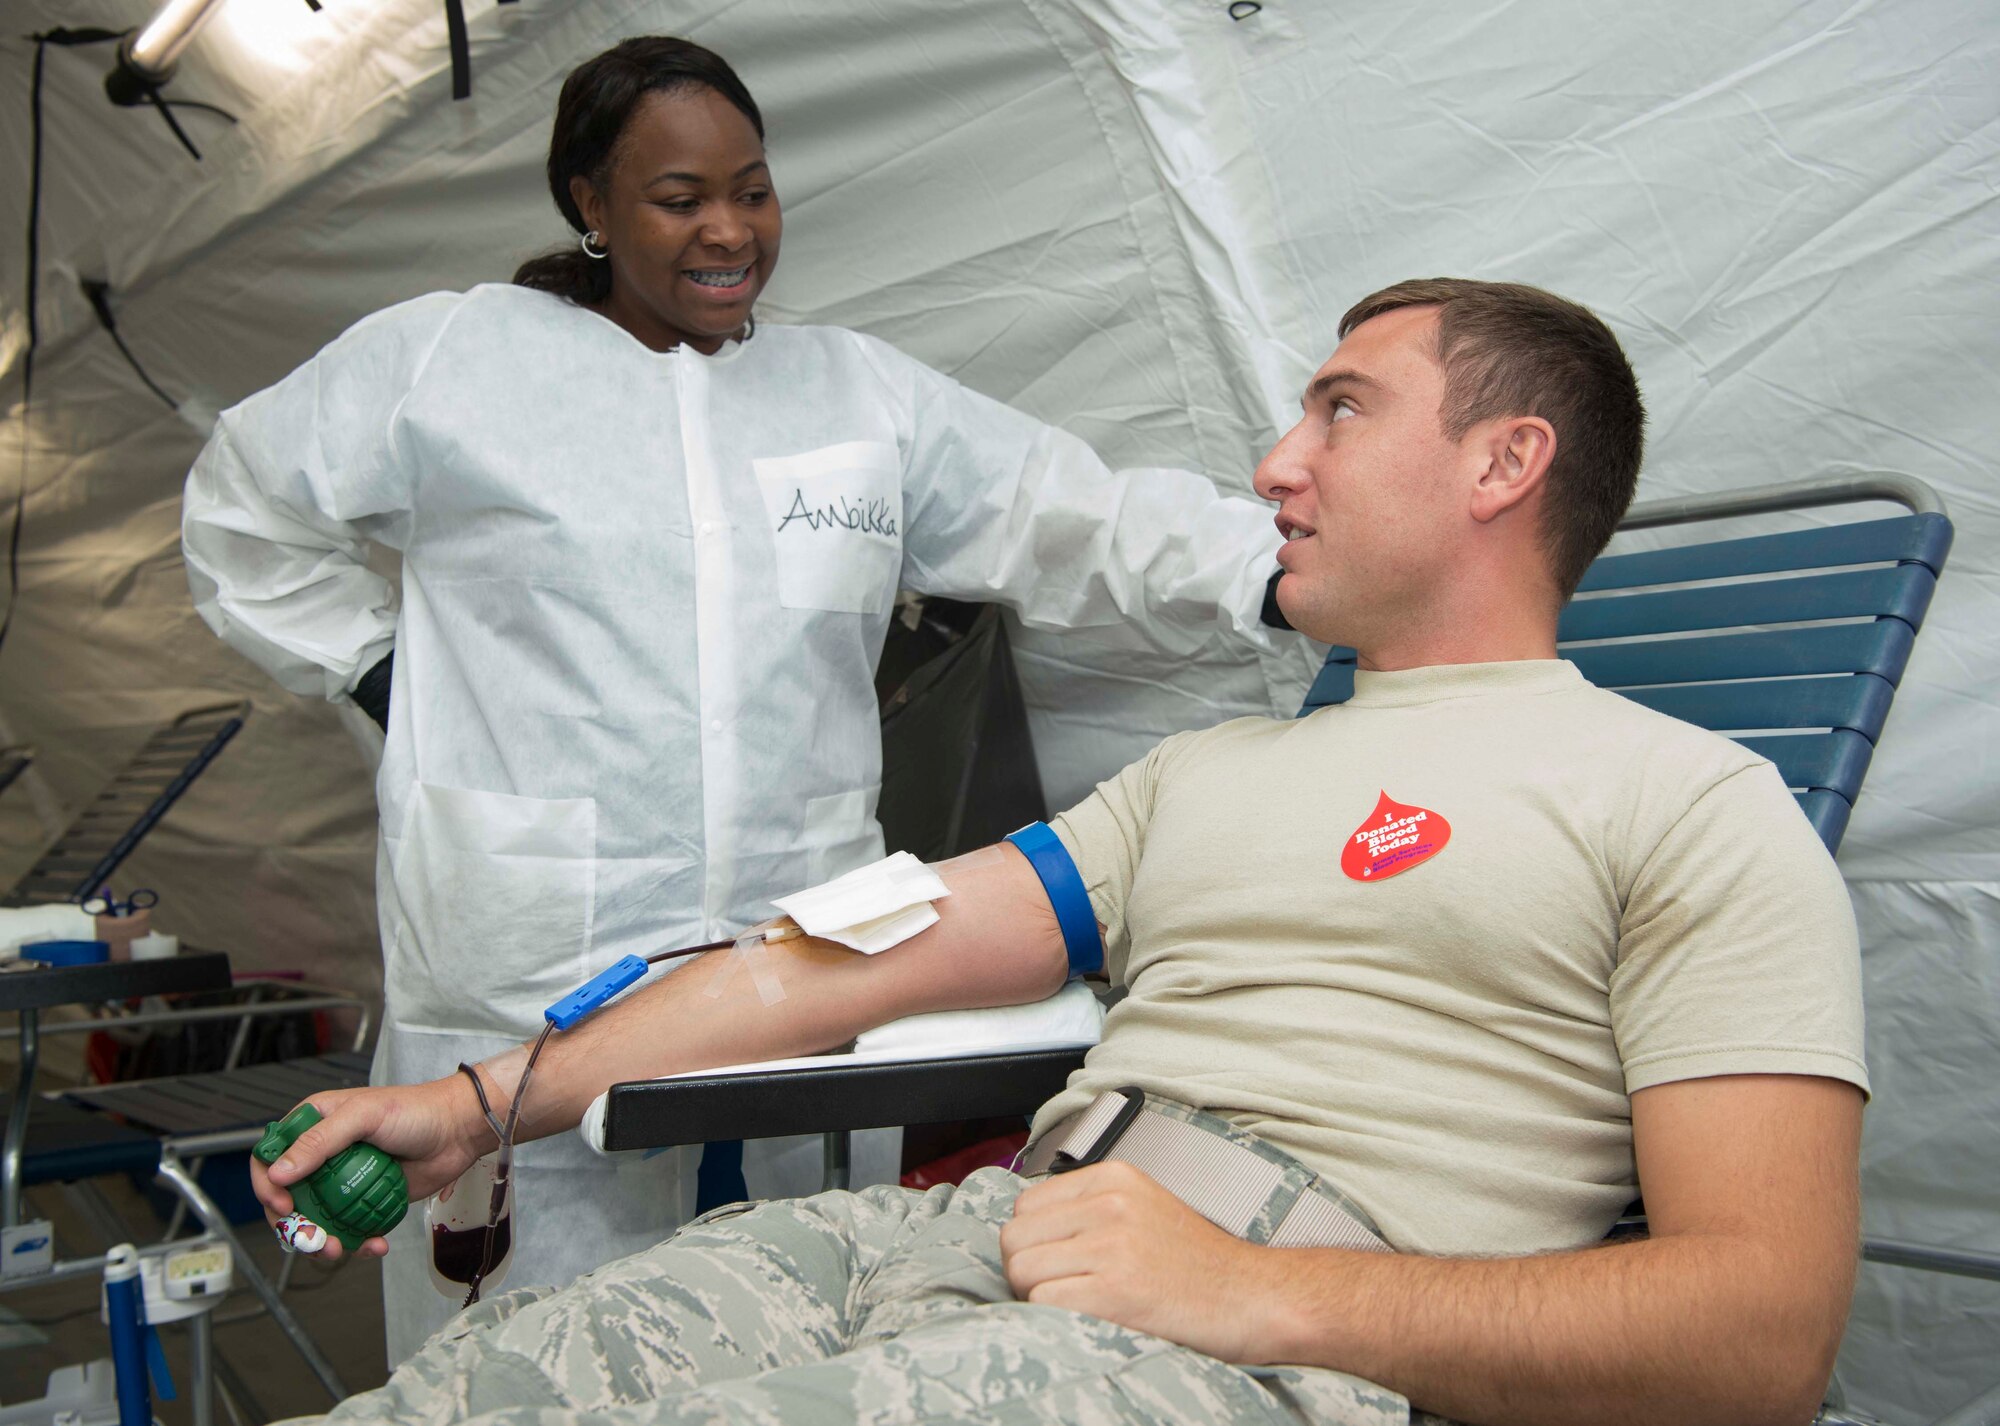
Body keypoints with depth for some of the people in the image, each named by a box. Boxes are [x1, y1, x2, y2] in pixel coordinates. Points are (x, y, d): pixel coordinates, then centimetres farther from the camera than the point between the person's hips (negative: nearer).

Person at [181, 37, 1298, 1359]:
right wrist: (378, 666, 6)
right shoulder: (450, 357, 5)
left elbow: (1086, 521, 3)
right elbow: (245, 512, 17)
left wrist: (1289, 568, -12)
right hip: (536, 983, -2)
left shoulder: (866, 391, 12)